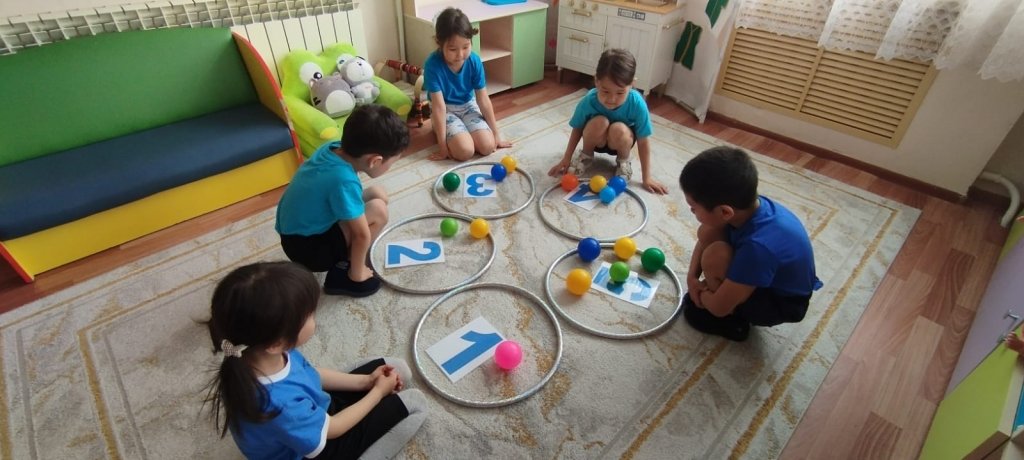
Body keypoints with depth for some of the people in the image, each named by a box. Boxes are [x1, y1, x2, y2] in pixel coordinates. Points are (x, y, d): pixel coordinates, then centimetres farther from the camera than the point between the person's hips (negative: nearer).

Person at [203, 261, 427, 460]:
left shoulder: (257, 355, -23)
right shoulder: (280, 404, -45)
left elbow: (309, 373, -2)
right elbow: (330, 430, -24)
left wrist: (365, 381, -3)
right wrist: (378, 391, -10)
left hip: (311, 411, 6)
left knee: (398, 369, 4)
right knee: (414, 404, -10)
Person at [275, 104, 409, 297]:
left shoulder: (333, 147, -11)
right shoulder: (344, 180, -34)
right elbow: (362, 234, -26)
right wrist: (357, 273, -12)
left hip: (297, 230, 8)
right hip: (306, 247, -8)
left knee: (378, 194, 2)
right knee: (378, 210, -20)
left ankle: (345, 254, 11)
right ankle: (341, 273, -5)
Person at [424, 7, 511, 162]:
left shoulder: (474, 61, -16)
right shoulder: (433, 64, -26)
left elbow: (483, 100, -10)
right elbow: (439, 105, -25)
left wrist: (496, 134, -6)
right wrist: (442, 145, -24)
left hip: (468, 106, 3)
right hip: (445, 110, -3)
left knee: (488, 146, -18)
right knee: (465, 151, -24)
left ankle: (461, 131, 13)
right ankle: (439, 130, 9)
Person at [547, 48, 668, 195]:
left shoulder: (637, 104, -31)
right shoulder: (588, 101, -29)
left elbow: (643, 142, -21)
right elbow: (577, 130, -11)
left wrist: (647, 177, -16)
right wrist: (566, 160, -5)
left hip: (620, 141, 0)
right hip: (596, 139, 0)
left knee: (619, 129, -35)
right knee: (599, 122, -34)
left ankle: (623, 161, 0)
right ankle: (586, 155, 0)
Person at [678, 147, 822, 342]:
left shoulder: (758, 246, -41)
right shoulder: (748, 205, -21)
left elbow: (719, 308, -30)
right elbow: (704, 237, 0)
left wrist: (700, 292, -9)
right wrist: (692, 277, -10)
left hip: (782, 304, -7)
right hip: (769, 275, 7)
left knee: (714, 256, -30)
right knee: (707, 233, -9)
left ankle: (733, 320, -1)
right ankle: (729, 289, 10)